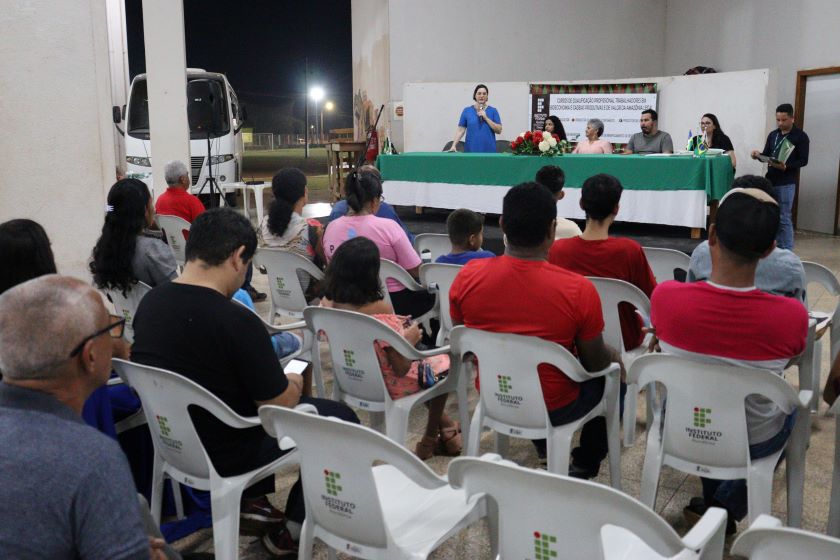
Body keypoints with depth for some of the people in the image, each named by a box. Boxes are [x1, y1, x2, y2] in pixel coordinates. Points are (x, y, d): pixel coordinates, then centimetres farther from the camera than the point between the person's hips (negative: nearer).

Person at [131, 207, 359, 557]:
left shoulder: (150, 302, -7)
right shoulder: (237, 321, -29)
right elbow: (280, 405, -19)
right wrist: (294, 384, 4)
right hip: (225, 456, -7)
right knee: (341, 418, 7)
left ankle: (252, 499, 29)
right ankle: (289, 531, 15)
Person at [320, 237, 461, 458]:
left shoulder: (327, 304, -14)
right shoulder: (381, 311, -32)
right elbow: (401, 369, -26)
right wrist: (410, 339, -9)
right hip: (388, 387, -7)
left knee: (425, 359, 29)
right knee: (442, 364, 17)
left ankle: (444, 424, 42)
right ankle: (430, 439, 30)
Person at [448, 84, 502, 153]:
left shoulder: (493, 111, 5)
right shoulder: (467, 111, 5)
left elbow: (499, 130, -3)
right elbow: (460, 130, 2)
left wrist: (486, 118, -12)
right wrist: (454, 146, -11)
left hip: (489, 151, 0)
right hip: (471, 151, 0)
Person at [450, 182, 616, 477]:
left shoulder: (467, 278, -18)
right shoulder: (578, 290, -27)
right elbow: (595, 363, -12)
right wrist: (612, 354, 11)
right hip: (554, 410, -3)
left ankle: (543, 444, 49)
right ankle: (584, 466, 36)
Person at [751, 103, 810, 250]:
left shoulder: (801, 136, -4)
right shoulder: (773, 135, 13)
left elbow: (803, 160, -8)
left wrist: (786, 166, -25)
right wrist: (758, 155, -7)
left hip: (786, 183, -6)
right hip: (770, 180, 6)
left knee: (784, 218, -6)